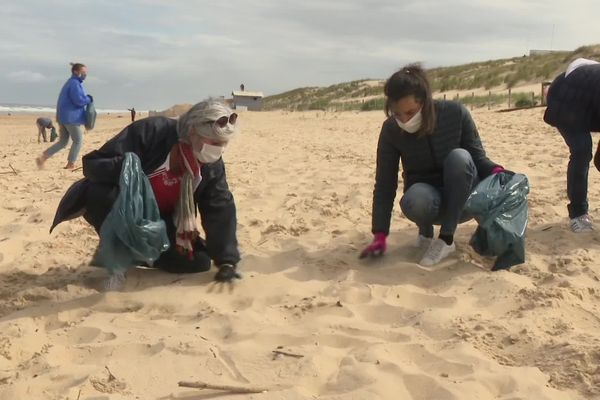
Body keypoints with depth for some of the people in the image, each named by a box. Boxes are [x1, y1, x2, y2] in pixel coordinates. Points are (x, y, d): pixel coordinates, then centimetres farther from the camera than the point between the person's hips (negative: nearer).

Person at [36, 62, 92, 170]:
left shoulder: (70, 82, 18)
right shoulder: (75, 83, -15)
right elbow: (79, 100, -22)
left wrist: (86, 98, 10)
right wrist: (89, 99, -5)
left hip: (63, 116, 10)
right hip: (71, 117, -10)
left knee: (62, 142, 13)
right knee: (78, 141, 3)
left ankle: (42, 158, 5)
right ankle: (70, 164, 7)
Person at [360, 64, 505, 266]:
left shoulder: (455, 113, -19)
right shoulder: (391, 130, -16)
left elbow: (478, 157, -8)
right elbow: (384, 185, -13)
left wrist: (496, 173, -31)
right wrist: (380, 235, -18)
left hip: (462, 200, 0)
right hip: (427, 199, 0)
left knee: (459, 156, -32)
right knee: (415, 200, -37)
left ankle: (446, 239, -21)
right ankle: (425, 231, 0)